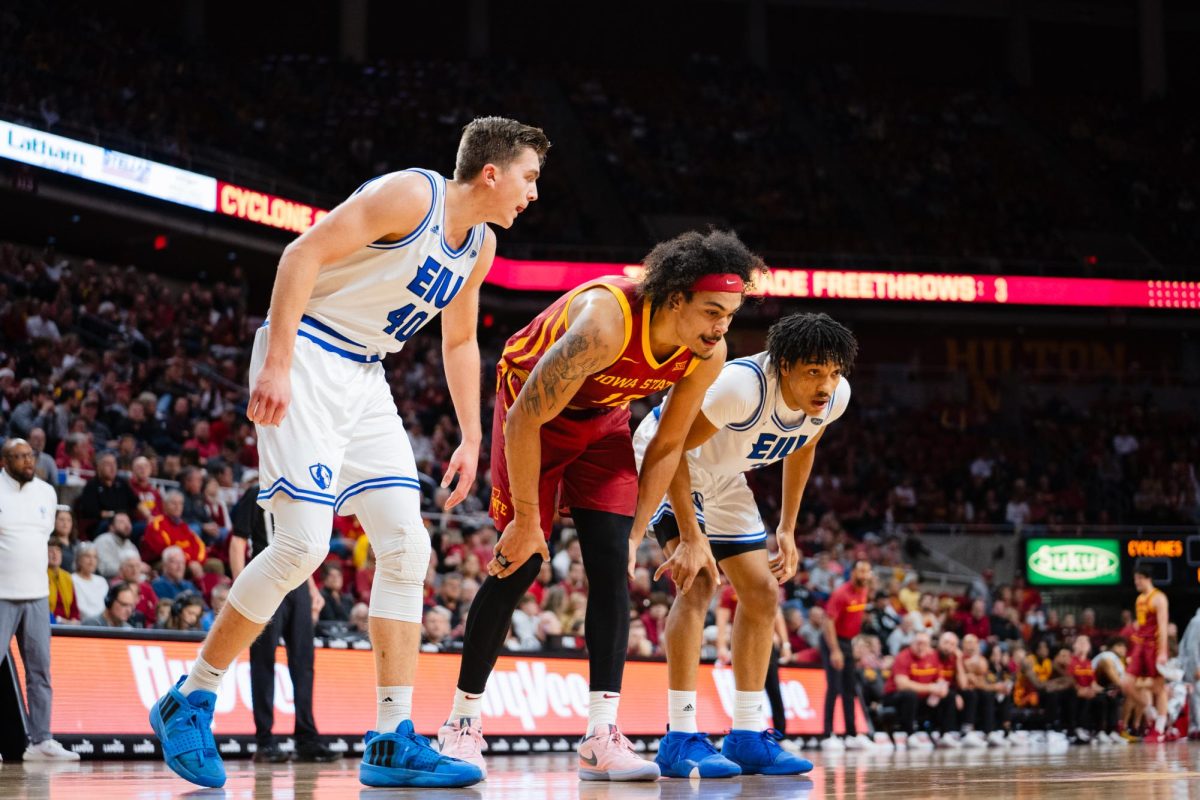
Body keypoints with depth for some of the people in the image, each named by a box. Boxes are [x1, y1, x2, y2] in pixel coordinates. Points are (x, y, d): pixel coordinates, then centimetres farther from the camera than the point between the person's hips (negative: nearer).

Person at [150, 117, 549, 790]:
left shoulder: (480, 246, 11)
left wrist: (472, 438, 19)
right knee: (303, 545, -17)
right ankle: (190, 702, -2)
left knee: (407, 546, -2)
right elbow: (304, 253, -20)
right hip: (307, 359, -9)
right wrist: (277, 365, -26)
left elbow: (460, 342, 25)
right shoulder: (411, 195, -15)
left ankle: (393, 742, -1)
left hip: (364, 379, 9)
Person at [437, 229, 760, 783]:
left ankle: (601, 738, -12)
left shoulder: (708, 356, -20)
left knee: (613, 563, -9)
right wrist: (526, 521, -24)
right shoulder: (604, 326, -40)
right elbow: (523, 421, -31)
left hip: (602, 416, 5)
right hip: (532, 408, -5)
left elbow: (667, 445, -3)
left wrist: (637, 533, -4)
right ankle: (462, 723, 5)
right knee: (520, 562, -9)